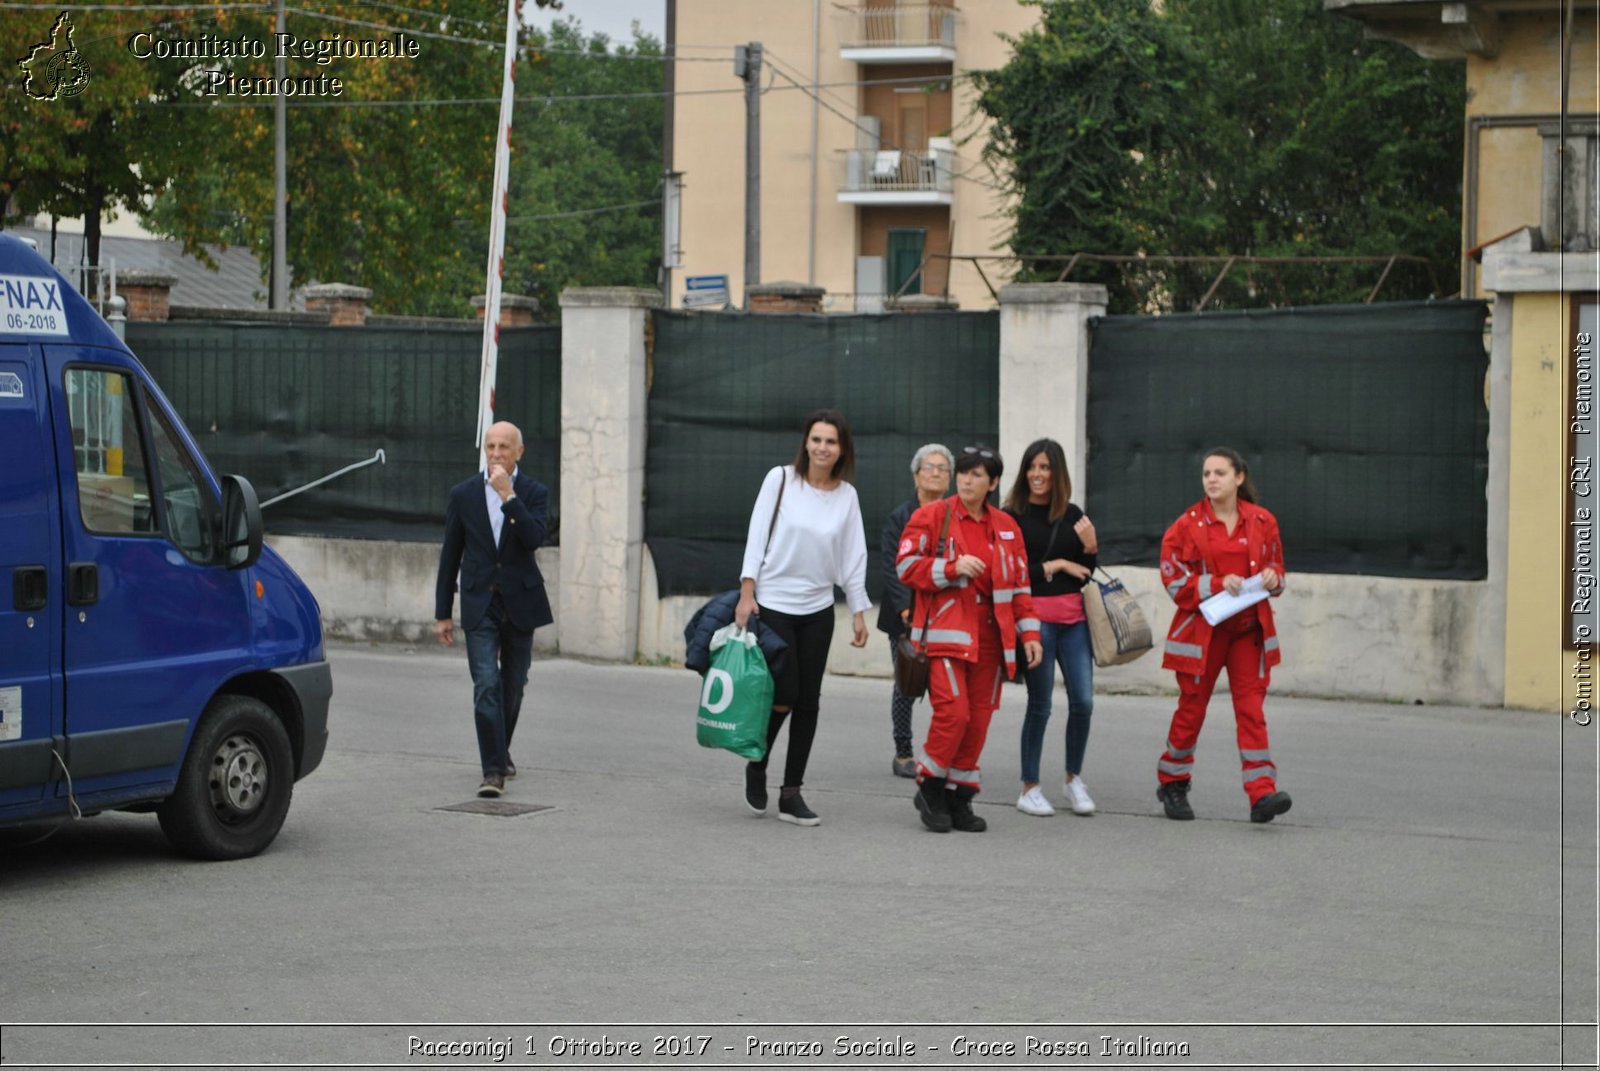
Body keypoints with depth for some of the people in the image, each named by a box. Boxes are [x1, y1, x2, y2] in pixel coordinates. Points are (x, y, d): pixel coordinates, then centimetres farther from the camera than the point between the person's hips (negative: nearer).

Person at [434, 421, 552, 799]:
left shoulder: (534, 493, -1)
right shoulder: (463, 494, 2)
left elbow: (535, 538, -19)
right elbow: (450, 556, 6)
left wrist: (509, 495, -23)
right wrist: (442, 614, 5)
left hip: (520, 602, 1)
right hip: (480, 604, -1)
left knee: (512, 685, 12)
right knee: (486, 686, -12)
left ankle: (501, 750, 36)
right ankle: (494, 770, -15)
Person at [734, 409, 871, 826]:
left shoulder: (847, 495, 4)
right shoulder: (780, 479, -5)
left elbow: (853, 557, 7)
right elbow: (757, 537, -5)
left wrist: (859, 613, 8)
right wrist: (747, 593, -10)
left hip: (818, 609, 3)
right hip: (773, 604, -3)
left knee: (807, 702, 3)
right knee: (783, 696, -8)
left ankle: (791, 793, 9)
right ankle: (756, 766, 18)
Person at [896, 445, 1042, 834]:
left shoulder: (1006, 528, 12)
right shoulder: (931, 516, -1)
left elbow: (1019, 584, 14)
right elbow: (907, 566, -6)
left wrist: (1029, 632, 6)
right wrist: (953, 568, -18)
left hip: (989, 636, 5)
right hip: (945, 631, -5)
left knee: (978, 718, 4)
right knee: (953, 710, -17)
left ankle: (958, 798, 15)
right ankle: (930, 787, 2)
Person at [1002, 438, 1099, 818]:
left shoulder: (1071, 515, 11)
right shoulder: (1013, 516, -4)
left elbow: (1086, 573, 15)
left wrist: (1090, 547, -4)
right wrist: (1056, 565, -8)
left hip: (1073, 615, 4)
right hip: (1034, 614, -4)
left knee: (1083, 701, -1)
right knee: (1040, 705, -1)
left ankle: (1073, 778, 18)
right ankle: (1029, 789, 11)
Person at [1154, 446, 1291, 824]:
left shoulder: (1262, 522, 4)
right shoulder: (1188, 525, -2)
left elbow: (1276, 567, 16)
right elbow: (1174, 580, -5)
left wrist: (1273, 579, -8)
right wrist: (1218, 583, -18)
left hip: (1249, 629, 1)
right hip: (1201, 629, -1)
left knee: (1251, 708, -6)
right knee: (1192, 707, 8)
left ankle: (1262, 793, -11)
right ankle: (1172, 784, 25)